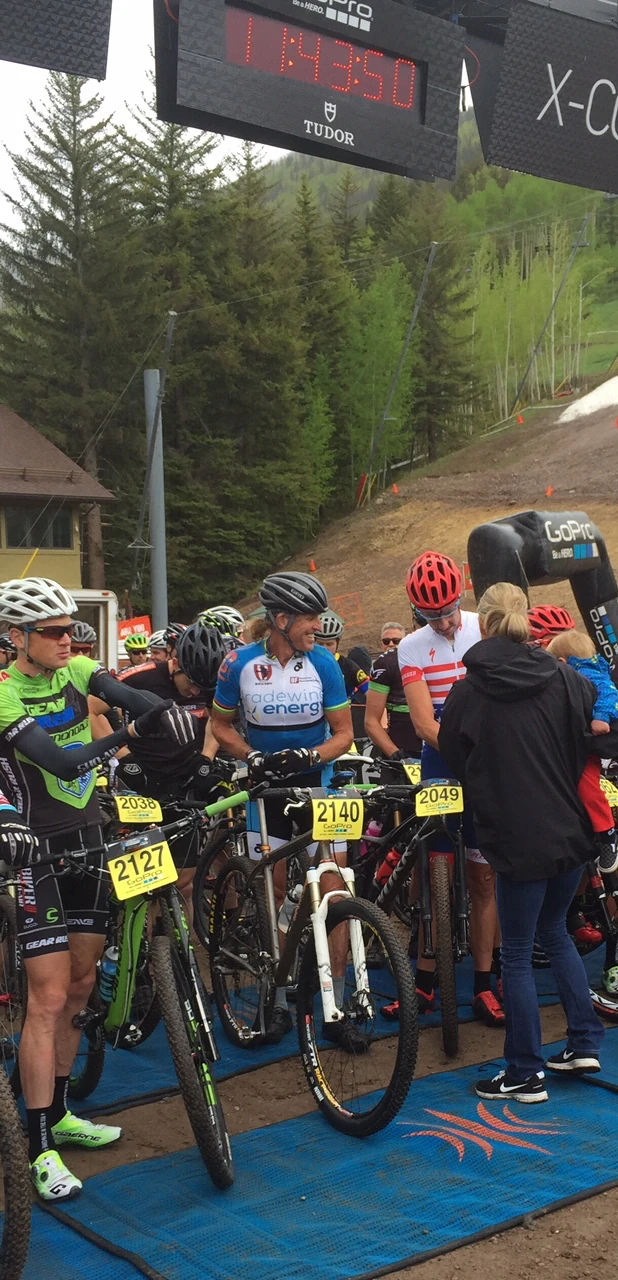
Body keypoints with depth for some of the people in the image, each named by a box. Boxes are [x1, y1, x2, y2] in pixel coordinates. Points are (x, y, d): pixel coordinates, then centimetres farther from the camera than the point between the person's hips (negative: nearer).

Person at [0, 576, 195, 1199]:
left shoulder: (77, 672, 1)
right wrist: (130, 733, -37)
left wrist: (168, 713, -34)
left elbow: (139, 703, -13)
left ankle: (58, 1114, 29)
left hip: (88, 842, 7)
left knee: (80, 986, 14)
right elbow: (62, 762, -28)